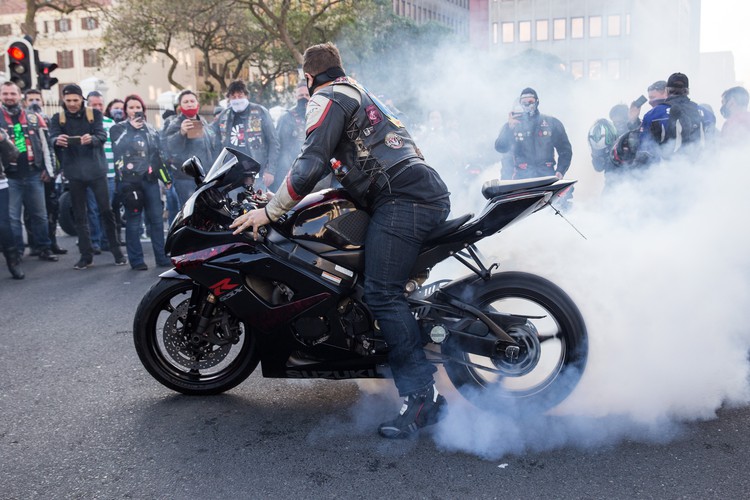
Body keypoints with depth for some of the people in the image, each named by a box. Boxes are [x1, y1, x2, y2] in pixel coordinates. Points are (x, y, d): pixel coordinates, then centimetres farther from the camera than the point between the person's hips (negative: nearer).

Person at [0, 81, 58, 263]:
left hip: (33, 174, 1)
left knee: (39, 214, 8)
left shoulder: (34, 118, 7)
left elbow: (46, 144, 9)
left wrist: (48, 168, 4)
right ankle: (16, 252, 11)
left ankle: (44, 248, 18)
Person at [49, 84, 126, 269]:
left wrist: (92, 139, -35)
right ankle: (86, 254, 13)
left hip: (95, 169, -2)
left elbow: (102, 135, -12)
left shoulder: (94, 114, 1)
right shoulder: (58, 118, 4)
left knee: (106, 210, 1)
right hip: (74, 172, 2)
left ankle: (116, 250, 13)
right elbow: (53, 139, -10)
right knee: (80, 215, 6)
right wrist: (58, 141, -35)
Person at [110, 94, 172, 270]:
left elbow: (158, 155, 19)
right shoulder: (118, 129, 5)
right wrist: (131, 128, -12)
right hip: (130, 180, -3)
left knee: (157, 218, 1)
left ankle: (161, 257, 8)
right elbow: (119, 149, -14)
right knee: (133, 220, -1)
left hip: (150, 179, 3)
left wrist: (166, 178, 16)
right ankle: (136, 260, 5)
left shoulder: (150, 130, 17)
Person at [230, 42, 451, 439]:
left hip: (401, 198, -10)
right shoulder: (362, 93, 31)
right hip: (432, 194, 10)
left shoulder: (328, 98, 2)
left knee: (382, 294, -14)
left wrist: (270, 211, -6)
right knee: (393, 287, 22)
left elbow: (311, 165, -12)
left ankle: (421, 395, -17)